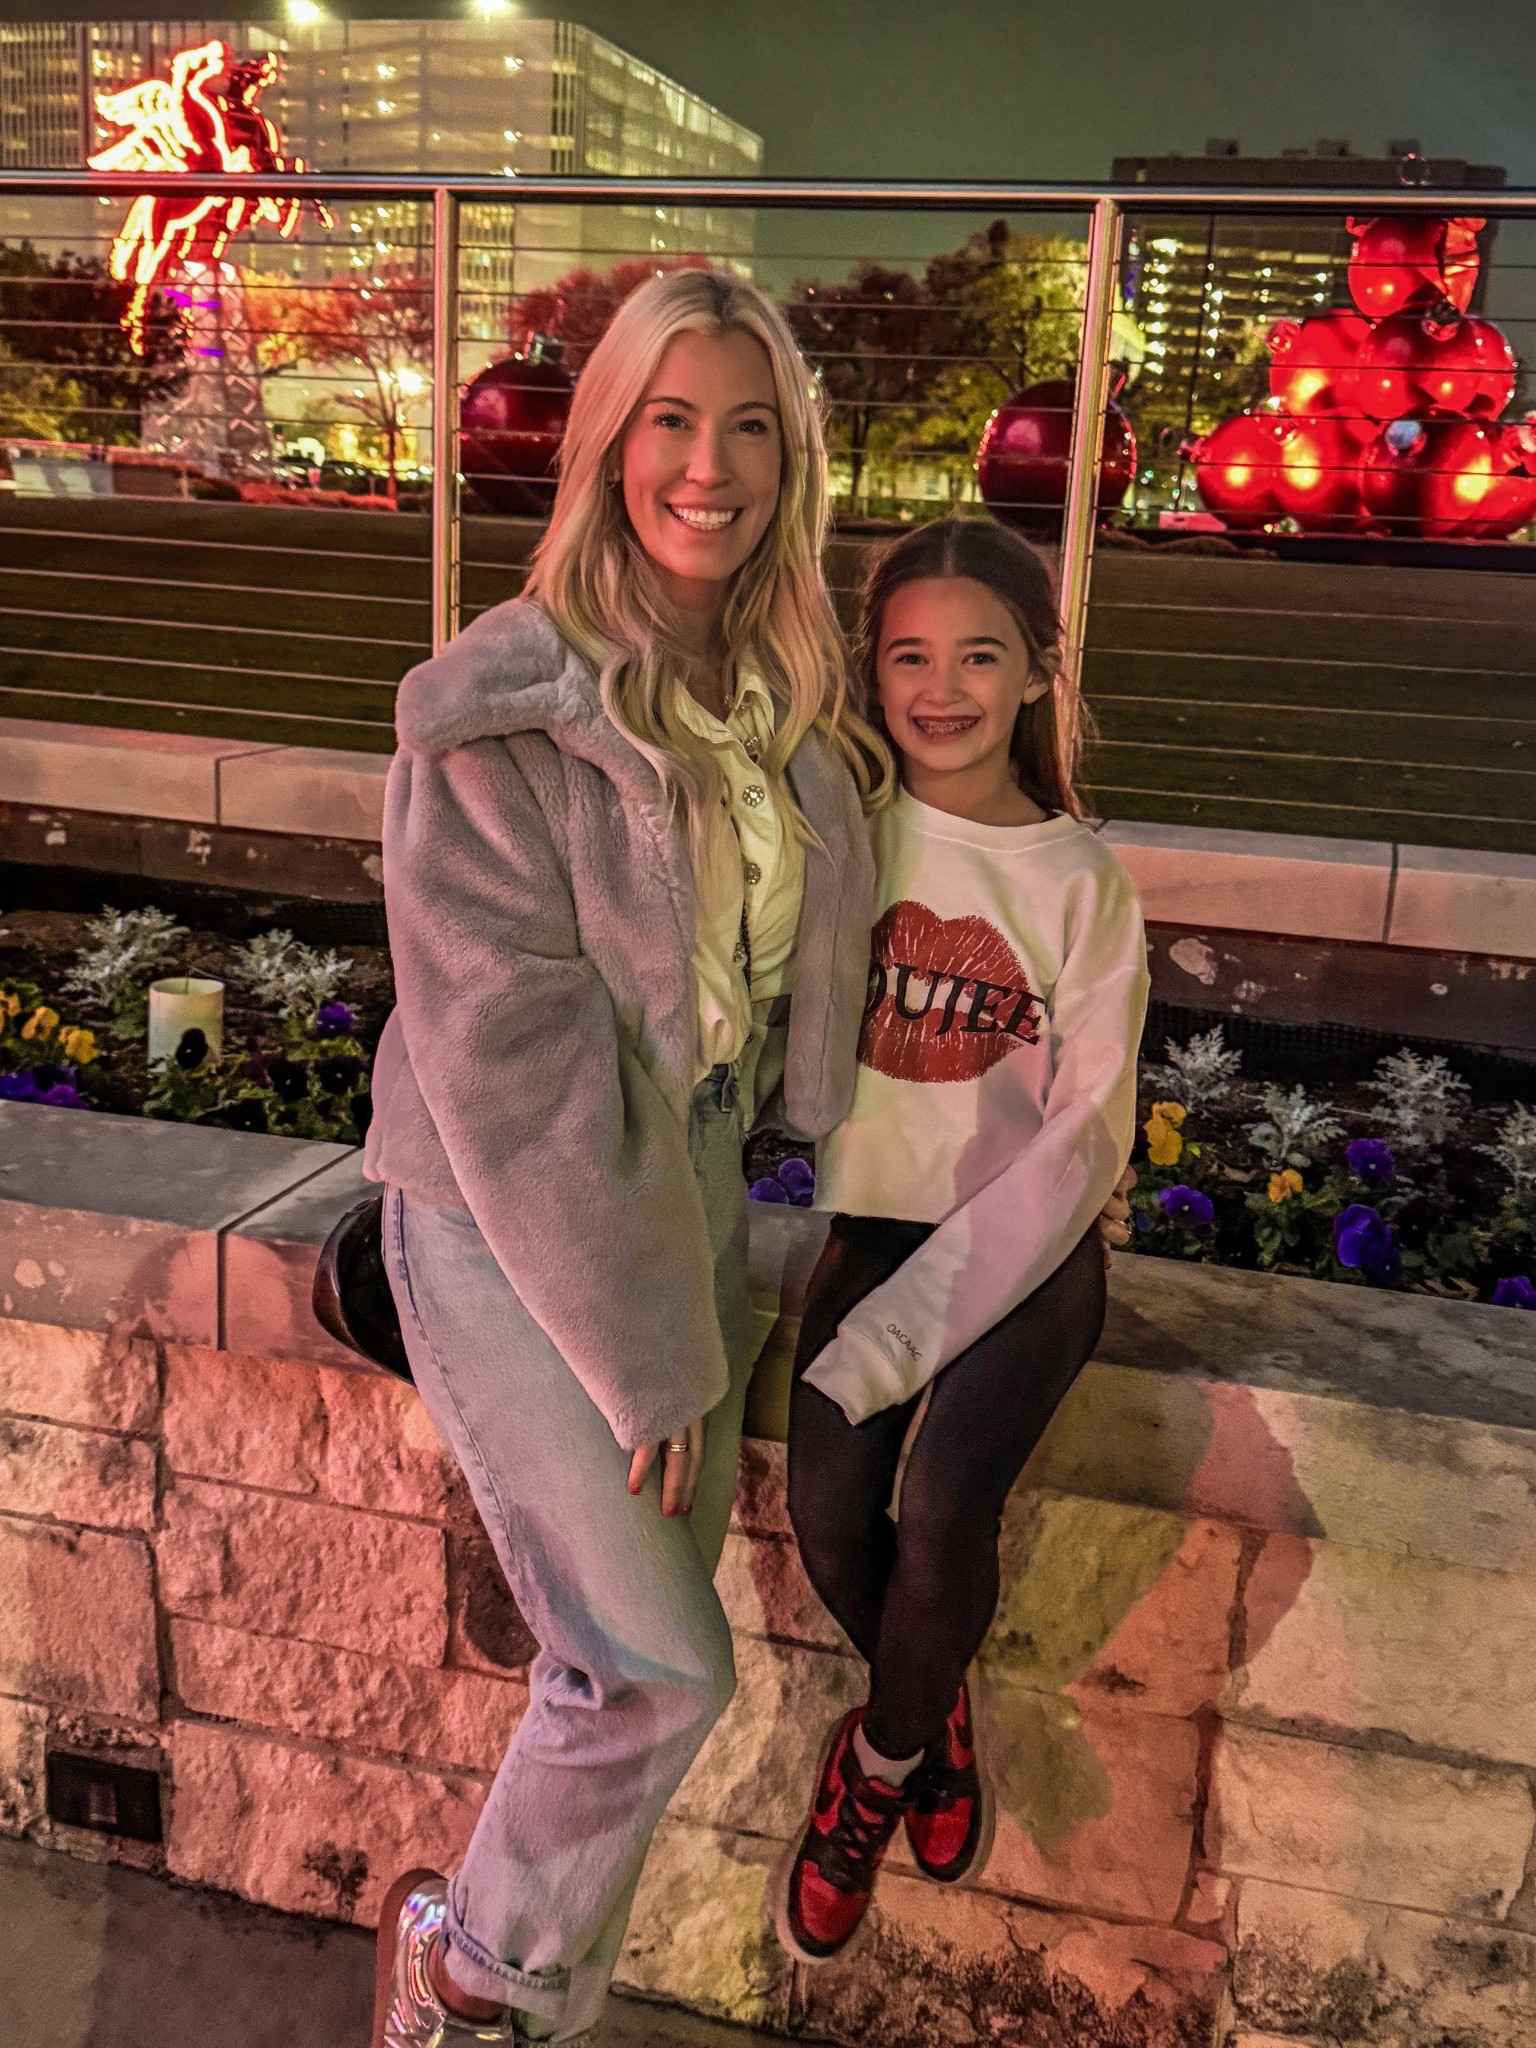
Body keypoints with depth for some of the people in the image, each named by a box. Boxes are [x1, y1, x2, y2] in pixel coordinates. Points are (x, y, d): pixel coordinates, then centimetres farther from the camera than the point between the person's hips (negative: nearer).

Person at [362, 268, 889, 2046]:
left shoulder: (788, 695, 3)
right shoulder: (500, 712, -18)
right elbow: (506, 1052, -21)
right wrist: (641, 1354, -17)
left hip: (686, 1185, 7)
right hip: (503, 1219, -6)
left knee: (633, 1650, 15)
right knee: (655, 1669, -5)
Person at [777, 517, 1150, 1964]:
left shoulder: (1081, 881, -4)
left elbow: (1085, 1135, -11)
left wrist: (914, 1317, -21)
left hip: (1031, 1242, -1)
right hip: (876, 1220, 2)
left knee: (940, 1513, -21)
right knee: (828, 1513, -17)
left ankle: (879, 1763, 13)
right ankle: (934, 1712, 19)